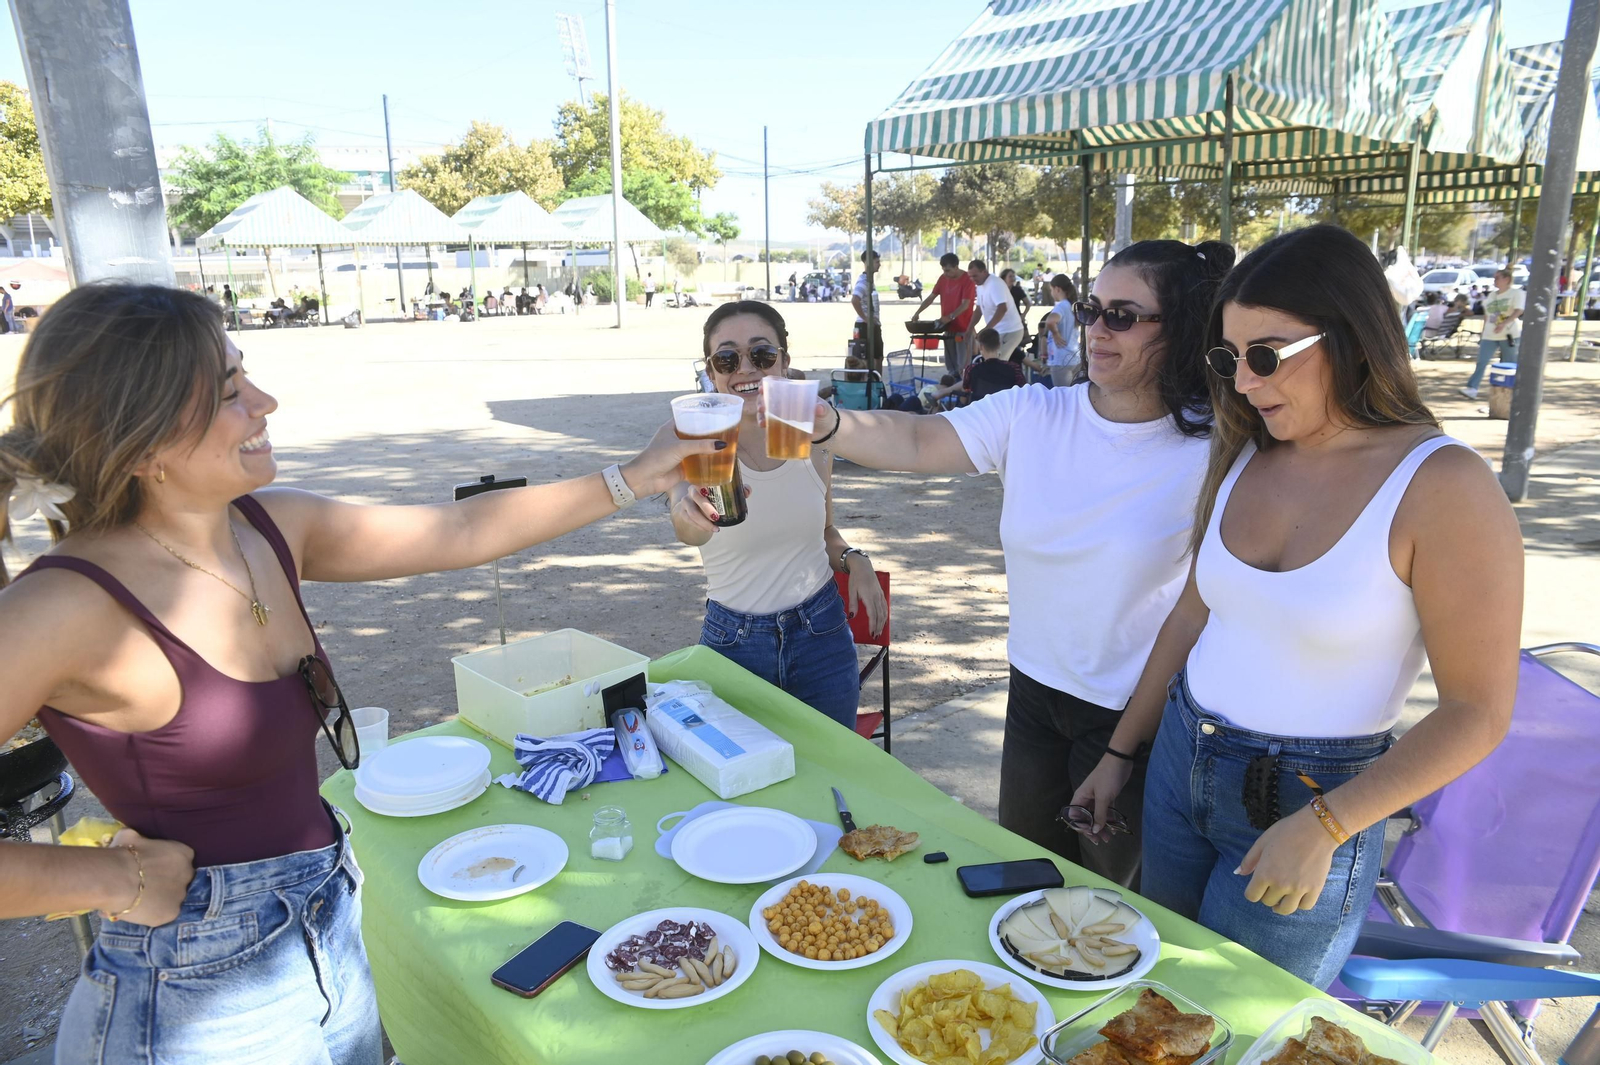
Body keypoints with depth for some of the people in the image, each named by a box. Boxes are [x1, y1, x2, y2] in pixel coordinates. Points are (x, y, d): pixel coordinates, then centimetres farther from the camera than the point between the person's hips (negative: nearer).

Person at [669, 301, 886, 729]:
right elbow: (687, 527, -36)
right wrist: (693, 514, -59)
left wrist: (854, 560, -6)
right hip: (735, 644, -2)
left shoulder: (814, 439, -3)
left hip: (823, 633, 2)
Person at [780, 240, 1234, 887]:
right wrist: (826, 422, -32)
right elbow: (915, 445, -15)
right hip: (1035, 693, 4)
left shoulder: (1210, 448, -15)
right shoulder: (1031, 415, -7)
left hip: (1136, 712, -4)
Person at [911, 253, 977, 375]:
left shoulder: (967, 279, -12)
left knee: (963, 364, -3)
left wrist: (950, 317, -31)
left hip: (963, 328, -6)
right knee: (950, 364, 11)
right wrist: (918, 312, -3)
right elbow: (931, 297, 9)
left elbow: (965, 304, -19)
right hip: (948, 327, 6)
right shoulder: (943, 278, 7)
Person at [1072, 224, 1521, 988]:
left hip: (1312, 802, -5)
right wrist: (1121, 751, 12)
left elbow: (1478, 712, -15)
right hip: (1180, 763, 6)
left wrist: (1324, 827, -19)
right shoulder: (1242, 458, 1)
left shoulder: (1443, 487, -17)